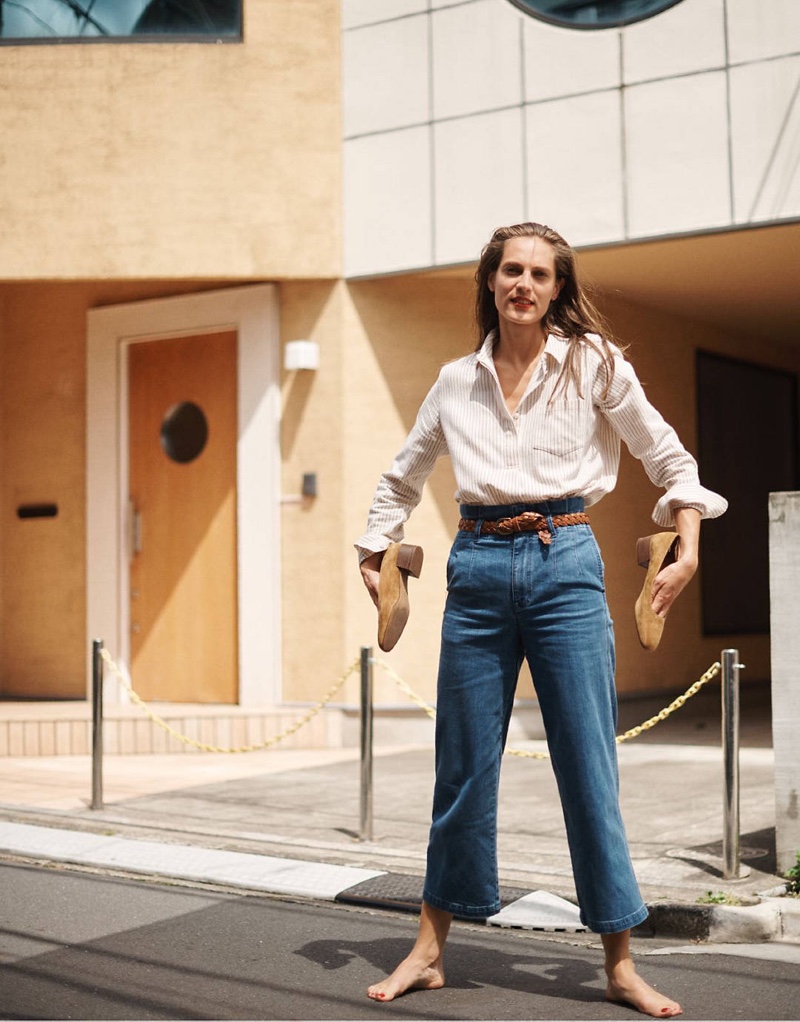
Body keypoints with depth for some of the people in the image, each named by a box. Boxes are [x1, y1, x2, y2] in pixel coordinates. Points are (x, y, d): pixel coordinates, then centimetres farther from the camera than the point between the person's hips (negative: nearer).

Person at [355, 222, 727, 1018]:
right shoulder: (457, 382, 9)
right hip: (478, 566, 2)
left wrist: (688, 553, 0)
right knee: (463, 764, 6)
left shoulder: (594, 363, 3)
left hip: (564, 564, -2)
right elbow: (401, 479, 21)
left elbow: (668, 457, 8)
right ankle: (429, 950, 19)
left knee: (589, 767, 0)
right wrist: (373, 557, 14)